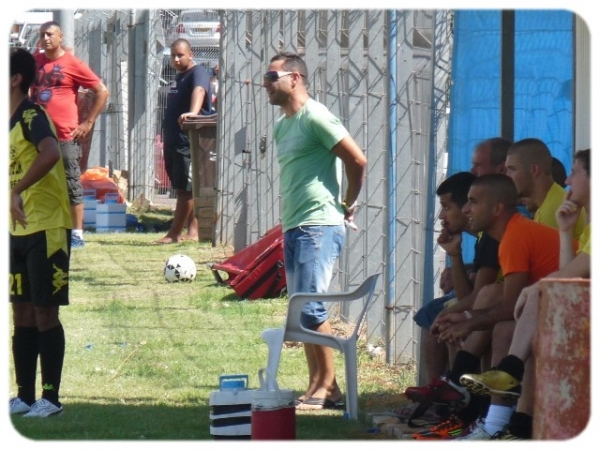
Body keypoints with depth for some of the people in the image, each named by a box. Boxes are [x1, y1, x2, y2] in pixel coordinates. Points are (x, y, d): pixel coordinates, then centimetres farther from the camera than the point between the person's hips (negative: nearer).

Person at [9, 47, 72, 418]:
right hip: (18, 232, 9)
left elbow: (50, 152, -34)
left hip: (46, 230, -9)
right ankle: (25, 397, 15)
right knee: (22, 315, 10)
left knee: (45, 314, -4)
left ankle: (51, 398, 1)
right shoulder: (11, 122, 14)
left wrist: (17, 191, -36)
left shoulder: (33, 116, -14)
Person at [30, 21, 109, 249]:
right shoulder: (34, 62, 9)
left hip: (66, 136, -5)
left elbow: (102, 92, -3)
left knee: (71, 185, -1)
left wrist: (88, 123, -5)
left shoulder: (72, 64, -5)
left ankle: (77, 234, 3)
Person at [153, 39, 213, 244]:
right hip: (174, 141, 10)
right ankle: (193, 231, 12)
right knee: (184, 189, 10)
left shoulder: (198, 73, -11)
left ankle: (174, 233, -8)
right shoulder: (179, 77, 19)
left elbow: (199, 91, -33)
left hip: (189, 142, -10)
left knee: (185, 188, -7)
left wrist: (193, 112, -52)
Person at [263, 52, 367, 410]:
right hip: (294, 228, 10)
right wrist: (289, 225, 17)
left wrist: (349, 204, -3)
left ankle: (327, 387, -8)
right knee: (301, 310, 9)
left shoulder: (315, 117, -11)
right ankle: (318, 387, 12)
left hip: (319, 226, -10)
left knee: (309, 307, -13)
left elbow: (358, 160, -14)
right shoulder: (283, 125, 18)